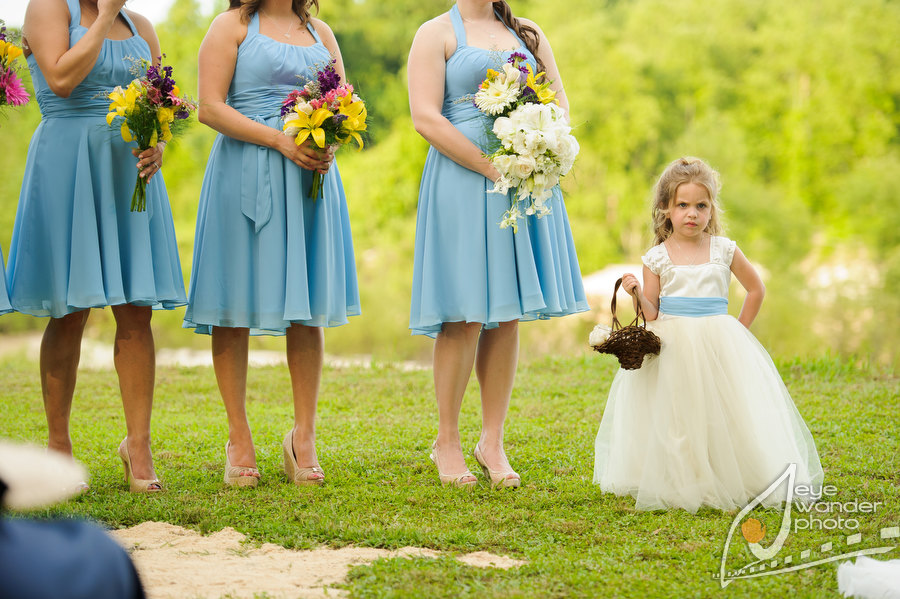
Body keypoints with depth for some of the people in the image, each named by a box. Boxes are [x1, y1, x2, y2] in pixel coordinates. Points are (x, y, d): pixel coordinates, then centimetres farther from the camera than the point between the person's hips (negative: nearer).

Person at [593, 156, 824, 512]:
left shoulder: (724, 250, 3)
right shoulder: (657, 258, 1)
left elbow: (756, 289, 15)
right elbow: (651, 314, 1)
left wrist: (738, 330, 11)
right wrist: (637, 294, -18)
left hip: (719, 345, 1)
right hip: (672, 348, -1)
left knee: (721, 413, -6)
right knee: (676, 419, -7)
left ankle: (727, 483, 7)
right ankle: (678, 485, 5)